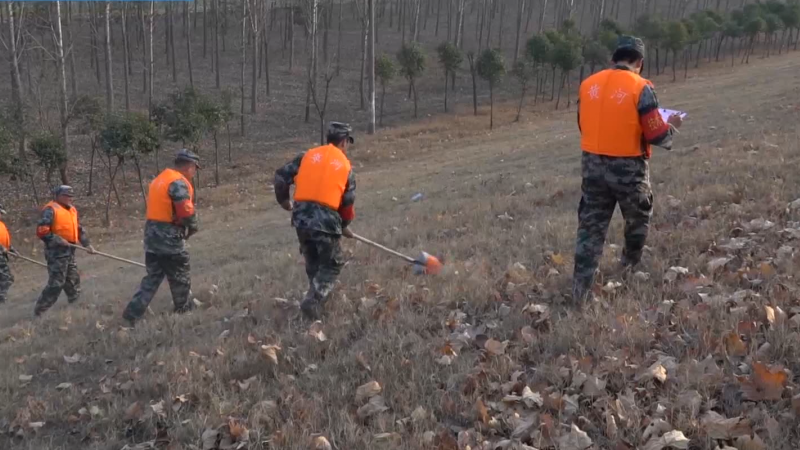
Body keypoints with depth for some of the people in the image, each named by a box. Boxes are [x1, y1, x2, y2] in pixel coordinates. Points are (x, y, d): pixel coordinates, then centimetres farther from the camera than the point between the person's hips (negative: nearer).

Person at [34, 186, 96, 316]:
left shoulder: (72, 209, 12)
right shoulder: (51, 209, -15)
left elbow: (79, 229, 19)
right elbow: (41, 231, -21)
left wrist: (87, 244, 11)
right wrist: (58, 240, -23)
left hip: (69, 251, 9)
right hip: (57, 252, -9)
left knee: (73, 279, 20)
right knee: (56, 283, -8)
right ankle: (39, 310, -1)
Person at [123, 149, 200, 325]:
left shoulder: (159, 179, 17)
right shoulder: (179, 182, -15)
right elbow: (186, 212, -23)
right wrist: (192, 228, -3)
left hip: (152, 234, 9)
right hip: (169, 237, -9)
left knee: (153, 277, 12)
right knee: (180, 279, 6)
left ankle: (131, 315, 7)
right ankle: (185, 312, 18)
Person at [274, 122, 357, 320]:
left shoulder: (308, 155, 10)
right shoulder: (345, 166, 6)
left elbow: (281, 176, 8)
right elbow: (348, 202, 9)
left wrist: (284, 200, 25)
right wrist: (344, 225, 26)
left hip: (301, 217, 4)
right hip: (325, 220, -4)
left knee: (313, 262, 23)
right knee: (332, 264, 10)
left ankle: (318, 296, 32)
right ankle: (313, 302, -6)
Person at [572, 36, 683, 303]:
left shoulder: (588, 85, 1)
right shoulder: (640, 88, -14)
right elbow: (657, 135, -12)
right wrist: (672, 127, 9)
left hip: (593, 165, 4)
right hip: (628, 168, -4)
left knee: (590, 226, 9)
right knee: (638, 219, 22)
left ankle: (581, 290, 5)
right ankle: (630, 268, 39)